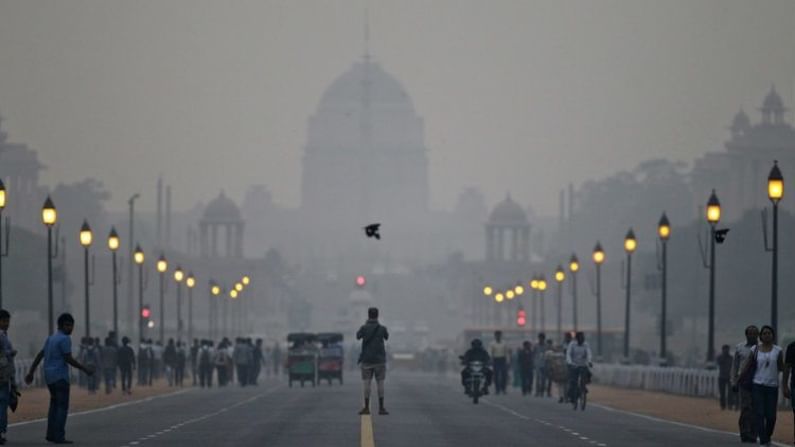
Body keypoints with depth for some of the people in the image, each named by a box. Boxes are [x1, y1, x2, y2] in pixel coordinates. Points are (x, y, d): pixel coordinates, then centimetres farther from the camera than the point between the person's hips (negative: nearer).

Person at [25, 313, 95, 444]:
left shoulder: (51, 338, 15)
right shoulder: (64, 339, -12)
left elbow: (39, 355, 16)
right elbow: (69, 359, -16)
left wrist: (31, 372, 19)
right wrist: (85, 369, -9)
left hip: (49, 377, 9)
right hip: (60, 376, -9)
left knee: (54, 404, 18)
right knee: (63, 406, -6)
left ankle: (51, 434, 15)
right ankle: (59, 437, -11)